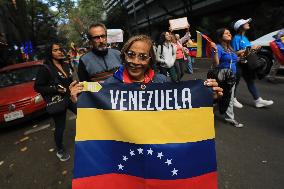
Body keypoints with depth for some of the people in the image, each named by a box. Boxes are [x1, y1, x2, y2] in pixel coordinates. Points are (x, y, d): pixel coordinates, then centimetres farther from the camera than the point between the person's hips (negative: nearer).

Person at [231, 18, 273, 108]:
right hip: (239, 64, -9)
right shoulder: (236, 38, -11)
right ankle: (233, 99, 17)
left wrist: (254, 48, 2)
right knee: (235, 82, 3)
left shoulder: (245, 38, 14)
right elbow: (235, 52, -19)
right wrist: (250, 48, -18)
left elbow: (247, 51, 18)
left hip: (247, 64, 9)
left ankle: (258, 100, 17)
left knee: (250, 81, 11)